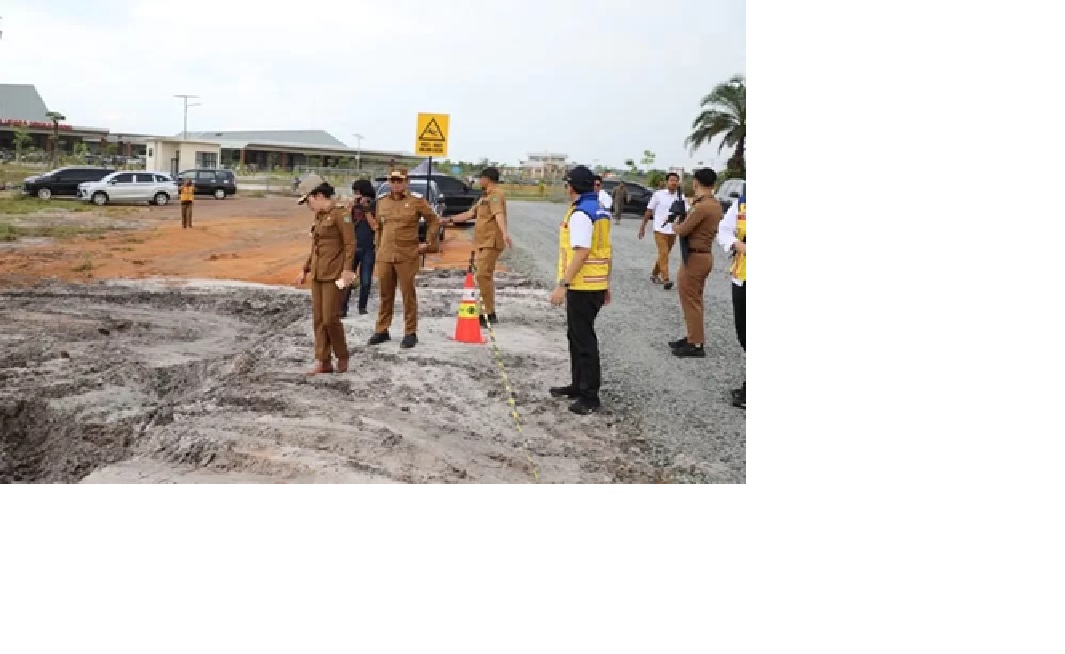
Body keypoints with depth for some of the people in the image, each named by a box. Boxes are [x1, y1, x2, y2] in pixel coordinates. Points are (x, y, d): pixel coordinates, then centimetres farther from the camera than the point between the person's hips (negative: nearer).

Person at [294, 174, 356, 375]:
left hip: (334, 273, -8)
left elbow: (350, 243, -14)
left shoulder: (340, 213, -10)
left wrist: (347, 269, -22)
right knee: (318, 318, 4)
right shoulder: (319, 217, 14)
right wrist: (305, 271, 16)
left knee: (330, 318, -9)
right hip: (318, 273, 8)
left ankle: (342, 356, 12)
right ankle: (323, 362, 9)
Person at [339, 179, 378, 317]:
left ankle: (362, 308, 17)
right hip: (352, 247, 1)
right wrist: (352, 207, -10)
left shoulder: (375, 206, -1)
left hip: (369, 249, -1)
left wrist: (366, 209, -14)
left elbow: (375, 226, -10)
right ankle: (342, 309, -3)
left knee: (365, 281, 3)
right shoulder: (353, 205, 5)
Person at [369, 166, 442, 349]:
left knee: (408, 295, 1)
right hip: (384, 256, 4)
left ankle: (411, 333, 10)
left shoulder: (417, 202, -2)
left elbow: (434, 221, 5)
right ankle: (382, 330, 22)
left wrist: (429, 243, 1)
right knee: (385, 295, 11)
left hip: (407, 256, -4)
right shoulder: (382, 203, 10)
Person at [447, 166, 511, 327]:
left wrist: (504, 233, -46)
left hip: (491, 242, -10)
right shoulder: (485, 197, 21)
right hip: (483, 242, 10)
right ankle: (489, 312, 19)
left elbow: (499, 214, -30)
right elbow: (470, 213, 29)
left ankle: (490, 313, -13)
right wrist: (450, 220, 32)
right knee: (485, 276, 12)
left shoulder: (496, 194, -11)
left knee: (483, 275, -16)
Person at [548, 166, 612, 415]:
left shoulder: (581, 214, -16)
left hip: (582, 286, -10)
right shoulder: (600, 211, 13)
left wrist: (562, 284, -22)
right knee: (578, 335, 19)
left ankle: (590, 396, -1)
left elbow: (581, 253, -23)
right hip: (597, 284, 10)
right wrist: (606, 285, 20)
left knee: (583, 339, -5)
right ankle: (579, 385, 28)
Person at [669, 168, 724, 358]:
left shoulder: (702, 206, -22)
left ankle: (696, 345, 1)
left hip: (694, 257, -10)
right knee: (694, 300, 18)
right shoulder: (715, 205, 9)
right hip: (703, 255, 10)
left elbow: (683, 230, -16)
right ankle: (694, 337, 26)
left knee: (690, 301, -3)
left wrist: (675, 226, 3)